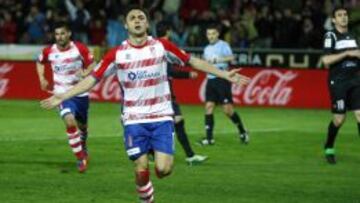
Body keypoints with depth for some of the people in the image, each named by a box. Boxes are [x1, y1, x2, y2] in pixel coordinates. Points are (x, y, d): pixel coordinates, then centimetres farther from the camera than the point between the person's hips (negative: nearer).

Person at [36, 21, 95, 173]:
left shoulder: (80, 48, -10)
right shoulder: (49, 51, -5)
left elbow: (91, 65, -1)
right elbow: (40, 62, 17)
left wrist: (84, 73, -22)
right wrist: (42, 79, 3)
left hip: (80, 92, 1)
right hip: (63, 94, -1)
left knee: (82, 125, 17)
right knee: (70, 122, -25)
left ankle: (82, 147, 51)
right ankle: (81, 158, -16)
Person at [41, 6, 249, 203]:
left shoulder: (162, 46, -2)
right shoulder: (117, 54, -4)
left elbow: (192, 61, 6)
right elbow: (93, 78, 0)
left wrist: (224, 74, 3)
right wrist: (62, 97, -8)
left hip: (162, 117, 0)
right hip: (134, 120, 0)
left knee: (163, 169, -12)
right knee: (141, 170, -4)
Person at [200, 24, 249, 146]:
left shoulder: (223, 45, -7)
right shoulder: (207, 49, 16)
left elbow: (231, 57, -25)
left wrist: (216, 60, -37)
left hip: (222, 79, -7)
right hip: (210, 80, 7)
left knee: (227, 109, -7)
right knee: (209, 107, -2)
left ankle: (242, 132, 12)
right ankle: (209, 138, 0)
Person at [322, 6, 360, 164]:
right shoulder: (330, 36, -5)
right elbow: (326, 60, -16)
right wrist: (347, 53, -17)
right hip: (338, 82, -5)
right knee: (339, 119, -3)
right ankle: (329, 149, 20)